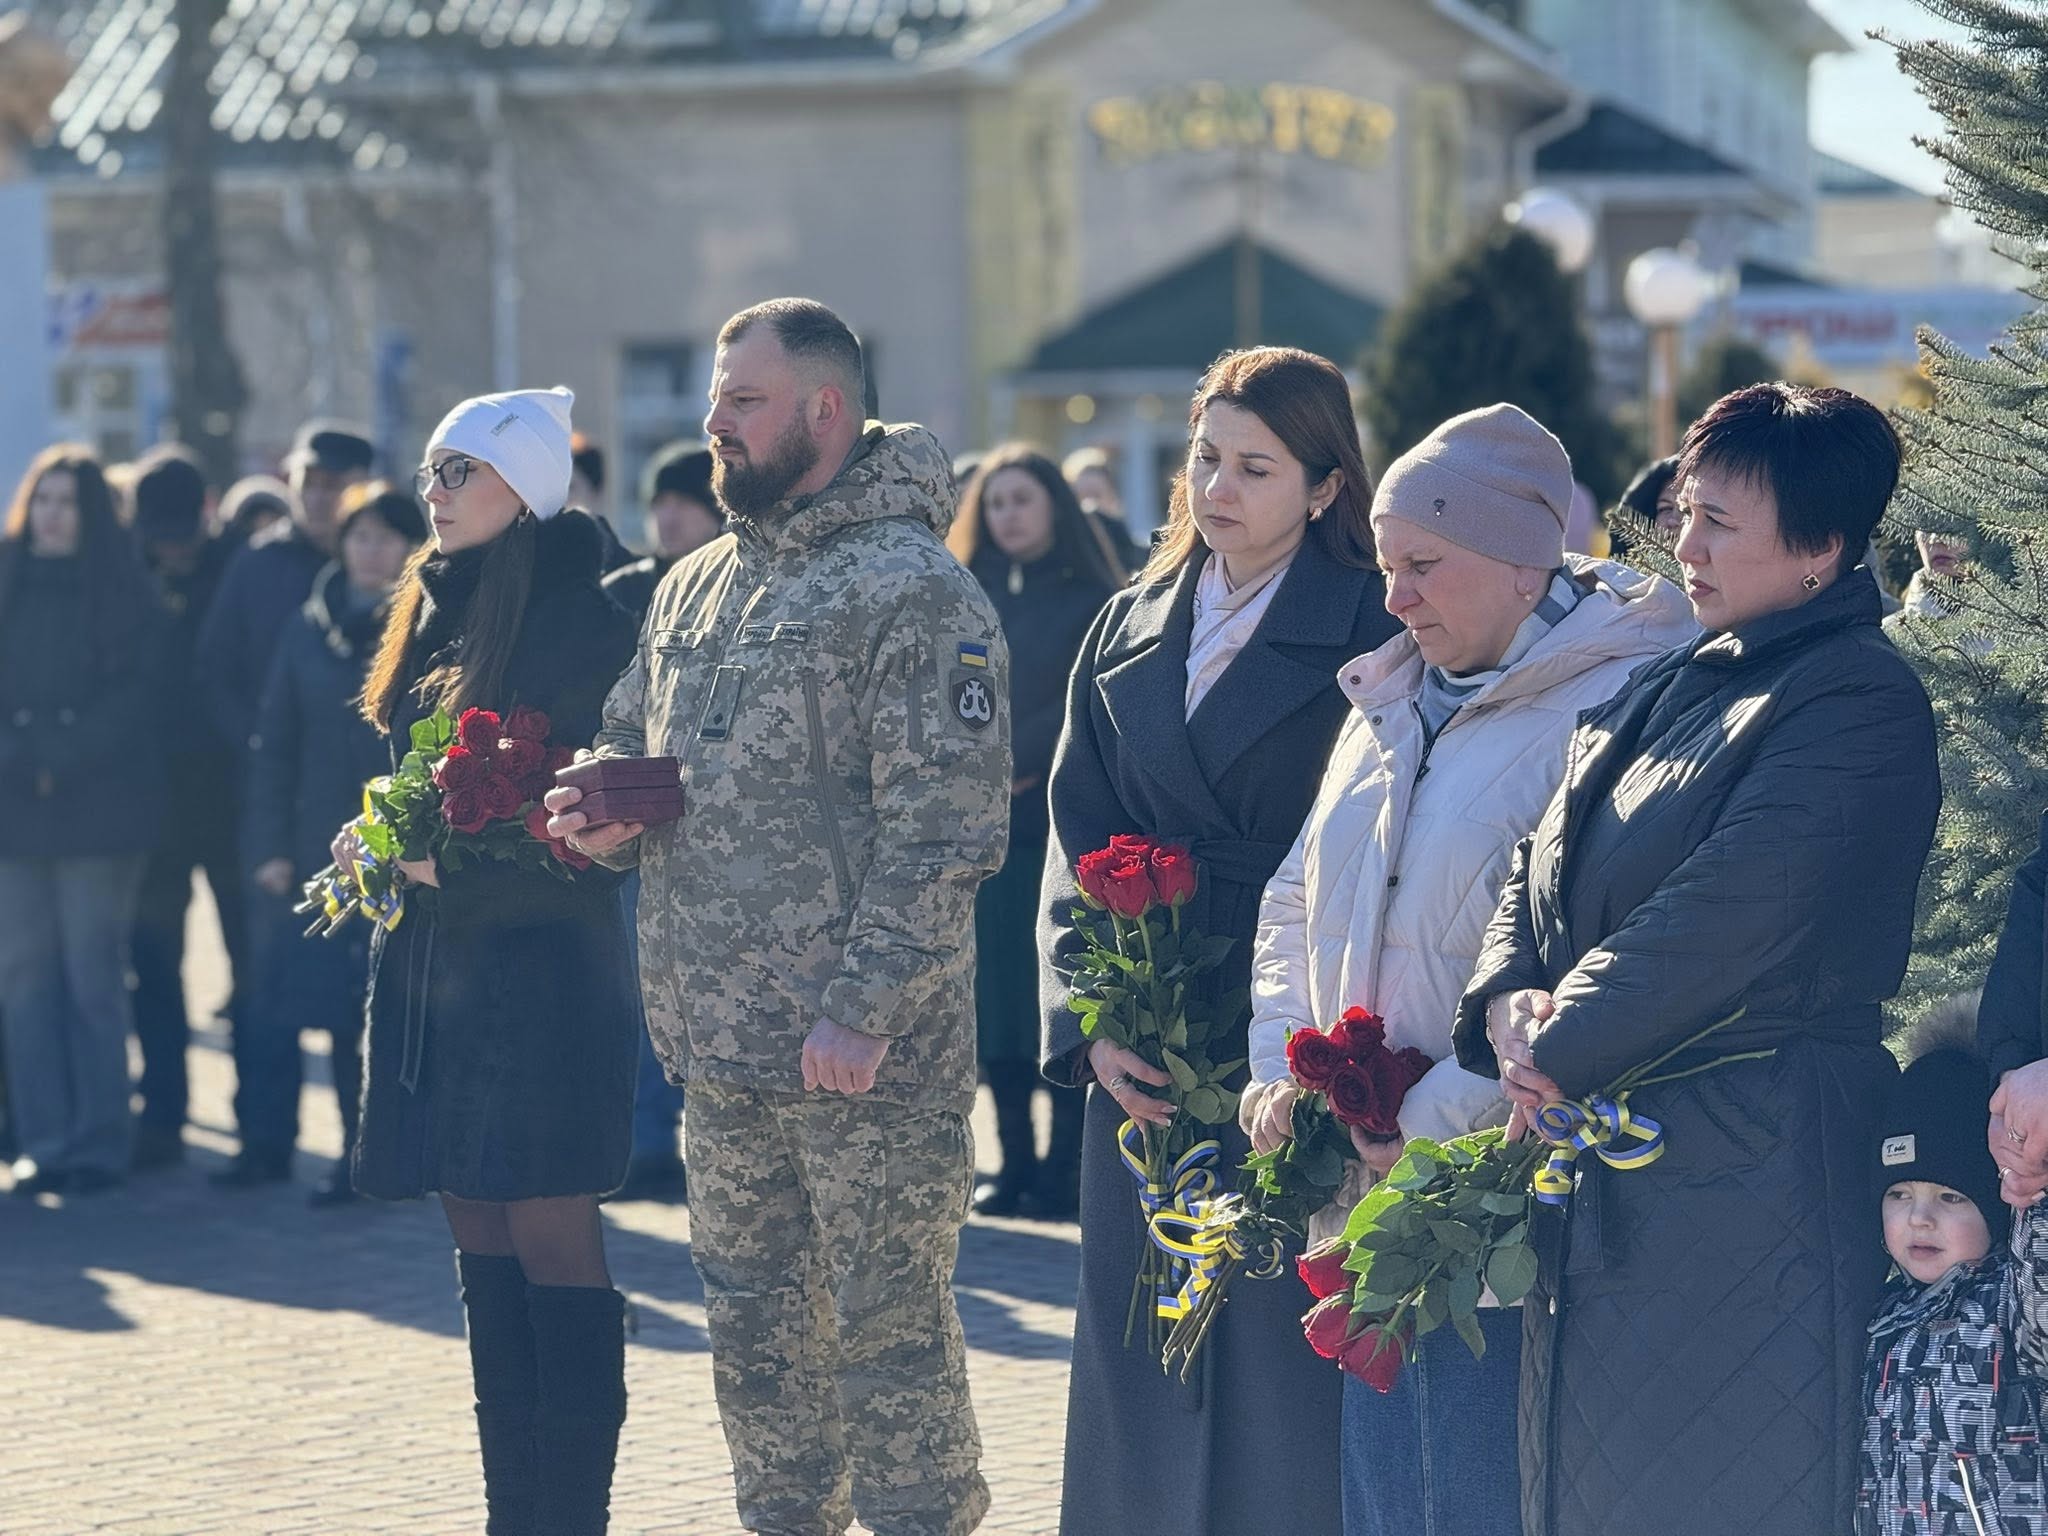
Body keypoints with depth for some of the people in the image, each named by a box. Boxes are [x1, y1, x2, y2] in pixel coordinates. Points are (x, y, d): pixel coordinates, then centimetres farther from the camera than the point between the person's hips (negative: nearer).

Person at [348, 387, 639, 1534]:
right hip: (433, 965, 8)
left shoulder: (582, 620, -10)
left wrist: (454, 868, -18)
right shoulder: (436, 608, 14)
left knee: (552, 1238, -6)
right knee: (480, 1237, 9)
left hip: (543, 966, -8)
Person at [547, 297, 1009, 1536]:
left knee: (888, 1328, 0)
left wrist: (863, 1008, -21)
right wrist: (598, 812, 2)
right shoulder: (699, 584, 14)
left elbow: (944, 830, -17)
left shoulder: (912, 590, -11)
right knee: (757, 1328, 16)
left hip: (863, 1058, -8)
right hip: (719, 1042, 8)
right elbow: (632, 740, 26)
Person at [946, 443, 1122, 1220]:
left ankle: (1064, 1167, -1)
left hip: (1066, 826, -4)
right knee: (995, 997, 2)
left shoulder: (1094, 601, 3)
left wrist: (1013, 767, -14)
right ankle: (1015, 1163, 8)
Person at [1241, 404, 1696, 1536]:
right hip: (1366, 1188, 8)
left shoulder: (1619, 701, -12)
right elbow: (1296, 899, 23)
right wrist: (1276, 1066, 6)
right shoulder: (1389, 702, 16)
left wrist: (1435, 1117, -19)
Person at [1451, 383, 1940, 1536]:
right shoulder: (1670, 689, 16)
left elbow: (1722, 914, -20)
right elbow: (1547, 870, 13)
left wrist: (1559, 1046, -12)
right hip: (1606, 1180, 9)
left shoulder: (1860, 705, -12)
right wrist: (1508, 999, -7)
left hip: (1745, 1176, -8)